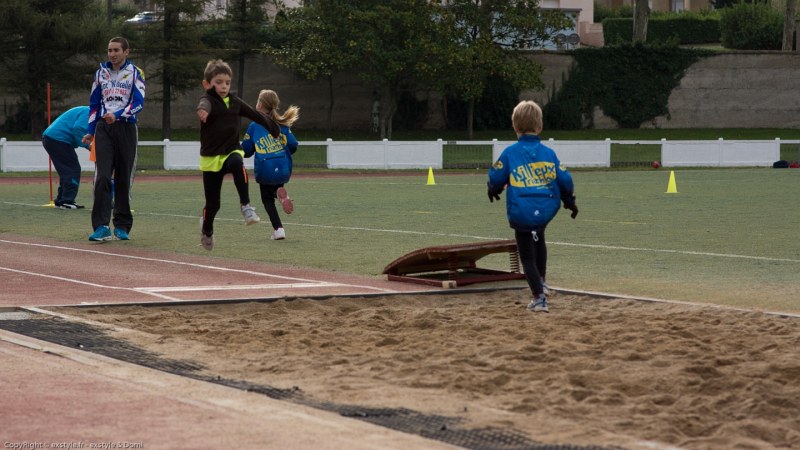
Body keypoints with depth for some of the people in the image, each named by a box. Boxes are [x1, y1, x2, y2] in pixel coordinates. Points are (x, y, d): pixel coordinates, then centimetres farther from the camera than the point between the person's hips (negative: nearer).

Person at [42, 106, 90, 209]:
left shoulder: (84, 111, 25)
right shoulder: (88, 113, -7)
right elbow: (78, 128, -22)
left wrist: (88, 146, 11)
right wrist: (86, 145, -13)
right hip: (59, 139, -10)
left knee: (66, 171, 16)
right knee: (73, 170, -7)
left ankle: (61, 200, 18)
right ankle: (67, 201, -10)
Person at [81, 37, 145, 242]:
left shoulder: (135, 73, 2)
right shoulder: (101, 72, 11)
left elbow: (138, 103, -9)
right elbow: (94, 103, 16)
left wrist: (117, 115, -23)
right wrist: (90, 131, 9)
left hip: (126, 128, -1)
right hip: (104, 128, 1)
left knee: (124, 179, 3)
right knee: (102, 177, -12)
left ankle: (122, 226, 12)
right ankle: (101, 227, -16)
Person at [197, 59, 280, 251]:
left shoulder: (235, 102, 5)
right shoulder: (208, 100, -11)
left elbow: (256, 115, 19)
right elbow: (204, 105, -37)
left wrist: (275, 129, 29)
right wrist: (203, 111, -62)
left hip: (232, 151, 2)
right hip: (211, 157, -2)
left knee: (237, 163, -36)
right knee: (212, 203, 3)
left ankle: (246, 205, -34)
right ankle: (207, 229, 33)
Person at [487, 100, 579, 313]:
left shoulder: (510, 153, -7)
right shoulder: (548, 153, -1)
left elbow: (496, 178, -2)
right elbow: (565, 180, 1)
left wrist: (493, 191, 22)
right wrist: (570, 202, 20)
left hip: (521, 213, -3)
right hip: (546, 211, 3)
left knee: (527, 256, 11)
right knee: (538, 238, 34)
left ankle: (539, 298, 9)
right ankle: (541, 281, 31)